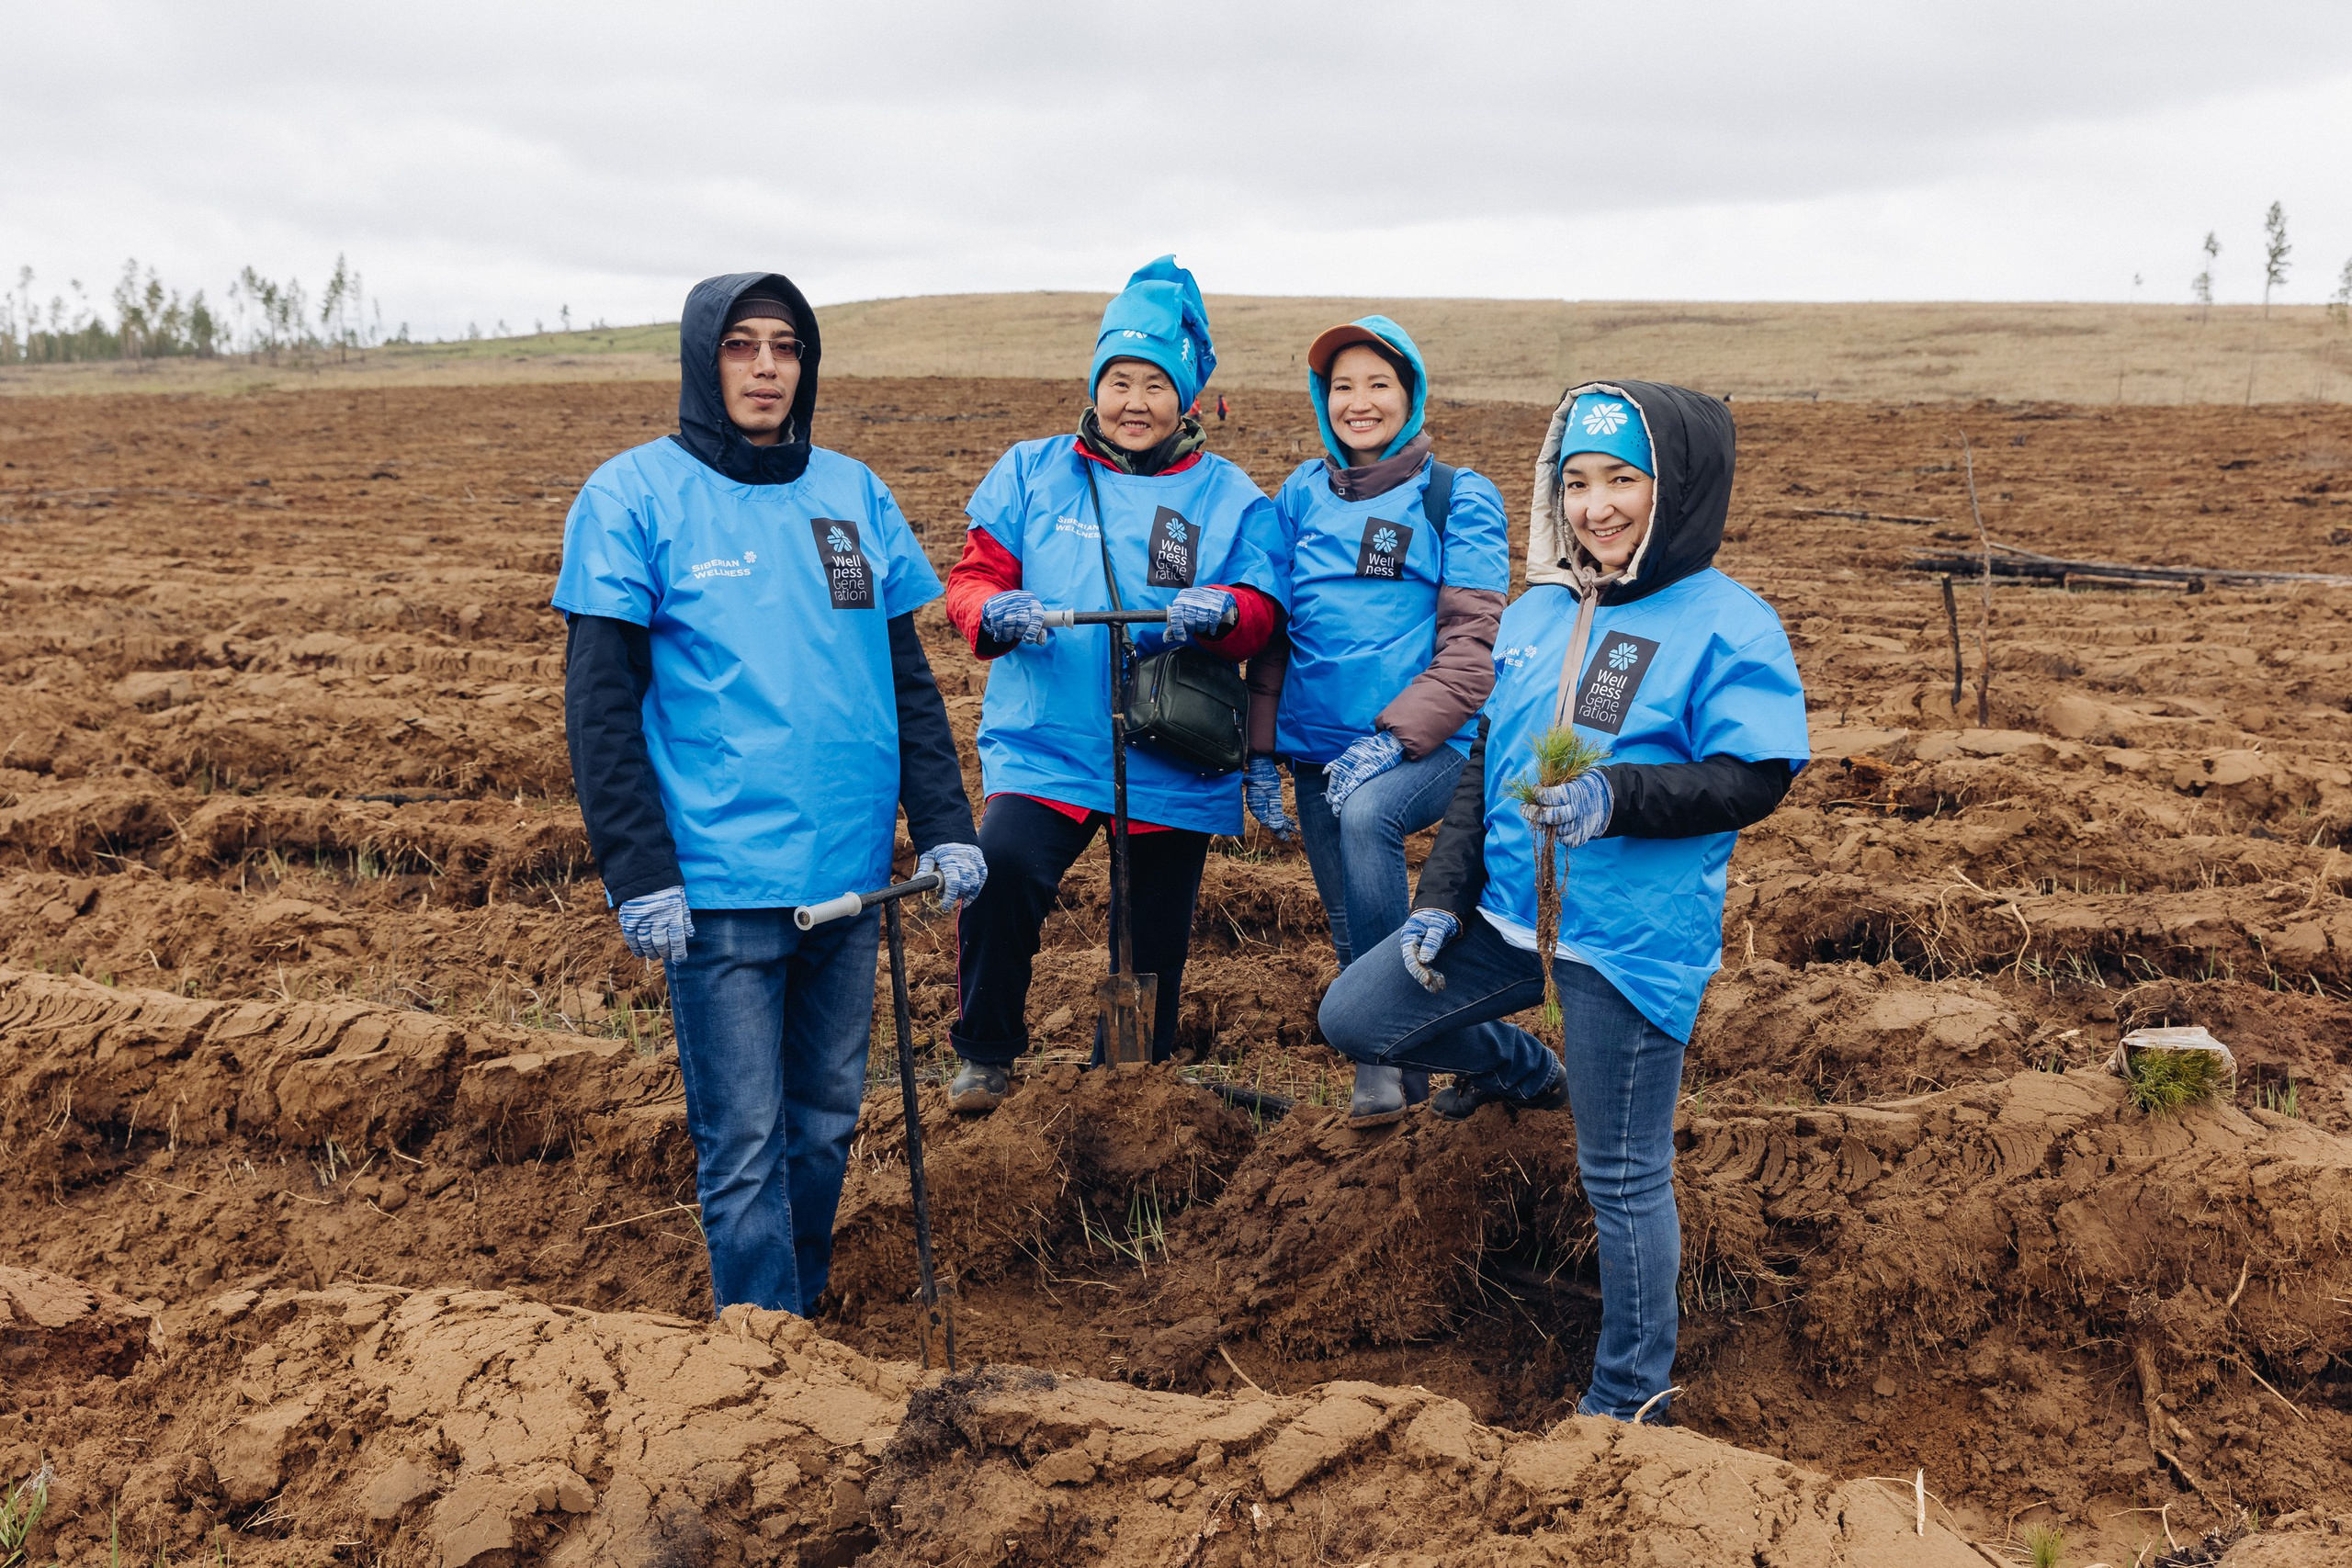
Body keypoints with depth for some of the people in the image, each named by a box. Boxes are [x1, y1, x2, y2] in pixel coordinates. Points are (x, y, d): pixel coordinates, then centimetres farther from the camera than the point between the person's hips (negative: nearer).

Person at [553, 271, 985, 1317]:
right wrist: (639, 876, -12)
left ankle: (803, 1306, 32)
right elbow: (601, 704, -6)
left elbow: (908, 676, 13)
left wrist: (945, 827, 7)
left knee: (826, 1122, 15)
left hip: (849, 876, 5)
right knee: (744, 1143, 0)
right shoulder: (634, 497, -4)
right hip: (720, 886, -5)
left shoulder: (852, 492, 9)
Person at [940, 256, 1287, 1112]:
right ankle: (984, 1054, -4)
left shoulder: (1231, 498, 7)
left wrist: (1222, 611, -25)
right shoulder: (1031, 473, 9)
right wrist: (995, 611, -19)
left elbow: (1263, 614, -1)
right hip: (1045, 746, -1)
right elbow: (974, 575, 5)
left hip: (1172, 763, 1)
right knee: (1003, 866, -27)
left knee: (1153, 944, 10)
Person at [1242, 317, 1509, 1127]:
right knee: (1350, 932, 9)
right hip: (1318, 748, 5)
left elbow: (1473, 641, -9)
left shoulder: (1459, 498, -3)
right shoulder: (1301, 496, 9)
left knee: (1368, 814, -35)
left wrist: (1394, 738, -20)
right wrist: (1259, 752, 7)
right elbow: (1272, 629, 13)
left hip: (1427, 744, -5)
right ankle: (1397, 1078, 33)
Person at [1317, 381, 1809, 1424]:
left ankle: (1630, 1396, 21)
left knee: (1622, 1176, 2)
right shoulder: (1537, 614, 11)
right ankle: (1525, 1072, 35)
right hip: (1509, 908, 7)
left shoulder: (1729, 625, -9)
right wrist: (1443, 896, 11)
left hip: (1632, 939, -7)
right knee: (1355, 1019, 10)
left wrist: (1616, 798, -29)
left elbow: (1752, 779, -15)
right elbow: (1487, 762, 16)